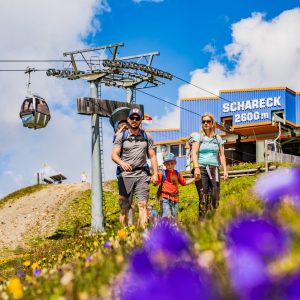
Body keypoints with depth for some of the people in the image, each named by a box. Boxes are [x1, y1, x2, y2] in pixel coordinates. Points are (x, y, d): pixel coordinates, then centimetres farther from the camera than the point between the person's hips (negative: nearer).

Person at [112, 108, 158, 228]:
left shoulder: (147, 137, 13)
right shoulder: (121, 136, 7)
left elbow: (152, 156, 14)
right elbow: (114, 155, -1)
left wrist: (155, 174, 3)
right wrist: (122, 163, -23)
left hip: (141, 174, 1)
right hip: (125, 174, 0)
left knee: (142, 204, -14)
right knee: (124, 207, -1)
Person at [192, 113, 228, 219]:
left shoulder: (218, 138, 16)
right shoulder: (198, 137, 8)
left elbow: (221, 155, 15)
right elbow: (194, 153, -2)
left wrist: (225, 170, 3)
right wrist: (196, 168, -17)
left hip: (214, 169, 3)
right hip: (201, 169, -3)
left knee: (216, 196, -7)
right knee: (203, 198, -10)